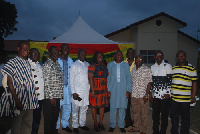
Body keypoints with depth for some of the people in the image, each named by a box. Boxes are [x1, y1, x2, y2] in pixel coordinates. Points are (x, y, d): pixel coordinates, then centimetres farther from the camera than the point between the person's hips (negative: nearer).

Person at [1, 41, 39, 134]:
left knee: (28, 126, 12)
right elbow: (9, 83, -10)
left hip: (29, 101, 6)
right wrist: (17, 101, -16)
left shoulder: (28, 64, 13)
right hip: (19, 101, -6)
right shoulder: (12, 62, -6)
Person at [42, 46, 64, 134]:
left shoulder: (58, 65, 14)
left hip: (58, 97, 7)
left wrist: (61, 95, 14)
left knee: (55, 117, 16)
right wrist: (51, 97, -16)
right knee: (48, 119, 4)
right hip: (50, 97, -7)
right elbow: (46, 83, -14)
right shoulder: (47, 65, -9)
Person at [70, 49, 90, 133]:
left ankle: (82, 124, 24)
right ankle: (75, 126, 15)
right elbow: (71, 79, -5)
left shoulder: (87, 65, 11)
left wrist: (89, 88, 7)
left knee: (84, 108, 11)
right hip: (77, 90, -4)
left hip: (86, 90, 5)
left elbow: (88, 77, 14)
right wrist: (73, 92, -10)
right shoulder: (74, 65, -3)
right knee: (75, 109, 3)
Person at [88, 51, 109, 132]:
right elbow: (90, 79, -10)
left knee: (102, 105, 8)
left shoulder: (104, 66, 14)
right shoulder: (92, 66, -4)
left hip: (103, 89, 5)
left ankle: (101, 123, 18)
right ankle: (95, 123, 12)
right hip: (95, 89, -5)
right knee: (94, 106, 1)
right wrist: (92, 91, -15)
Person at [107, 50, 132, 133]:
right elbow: (108, 78, 7)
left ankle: (121, 125, 16)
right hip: (113, 90, 0)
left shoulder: (126, 65, 9)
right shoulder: (110, 65, 9)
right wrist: (108, 89, -1)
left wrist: (128, 90, -1)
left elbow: (129, 78, 6)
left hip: (123, 90, 0)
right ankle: (112, 125, 14)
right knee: (113, 108, 1)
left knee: (122, 108, 3)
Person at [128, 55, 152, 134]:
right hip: (134, 95, 5)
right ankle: (136, 127, 29)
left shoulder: (147, 70, -6)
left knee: (144, 113, 3)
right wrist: (129, 92, 13)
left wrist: (146, 95, -13)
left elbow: (149, 83, -8)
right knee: (135, 112, 14)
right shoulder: (133, 69, 11)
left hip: (143, 96, -5)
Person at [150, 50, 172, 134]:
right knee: (155, 114, 9)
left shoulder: (167, 66, -2)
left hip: (165, 95, -4)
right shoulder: (152, 67, 12)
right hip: (155, 95, 4)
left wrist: (168, 93, -10)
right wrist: (151, 93, 11)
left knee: (164, 114, 4)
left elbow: (170, 80, -5)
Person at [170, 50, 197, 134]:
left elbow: (194, 83, -3)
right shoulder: (173, 68, 10)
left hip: (185, 99, -4)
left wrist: (193, 97, -7)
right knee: (173, 117, 15)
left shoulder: (191, 68, -3)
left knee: (185, 118, 8)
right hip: (173, 98, 4)